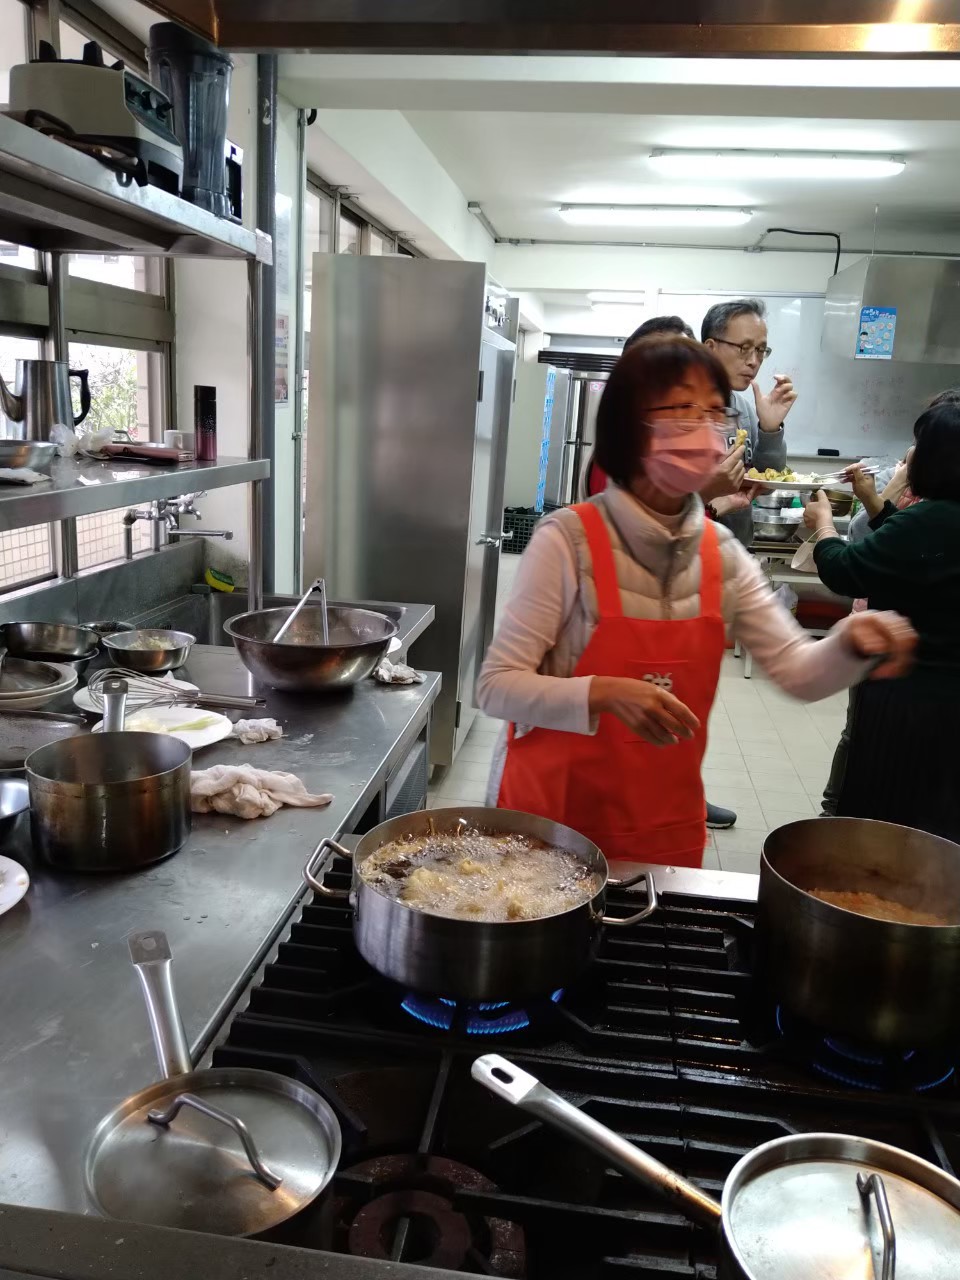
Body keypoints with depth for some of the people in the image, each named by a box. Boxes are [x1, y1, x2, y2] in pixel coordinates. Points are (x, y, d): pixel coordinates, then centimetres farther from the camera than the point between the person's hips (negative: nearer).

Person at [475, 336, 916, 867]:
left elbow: (798, 671, -2)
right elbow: (497, 687, -18)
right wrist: (604, 693, -32)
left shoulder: (721, 552, -1)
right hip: (553, 815, -4)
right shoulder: (568, 539, -17)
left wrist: (850, 643, -22)